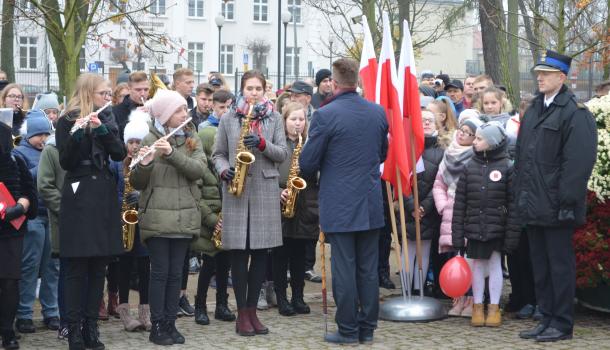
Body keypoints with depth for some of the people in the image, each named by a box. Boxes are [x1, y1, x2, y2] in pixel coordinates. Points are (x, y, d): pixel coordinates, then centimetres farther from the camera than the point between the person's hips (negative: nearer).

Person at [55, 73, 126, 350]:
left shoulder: (107, 119, 13)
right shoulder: (68, 121, -4)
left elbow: (120, 154, 1)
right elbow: (65, 162, -12)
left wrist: (101, 129, -14)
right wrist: (78, 133, -27)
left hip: (104, 197, 5)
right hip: (79, 197, -5)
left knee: (98, 266, 6)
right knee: (76, 267, -4)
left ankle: (91, 327, 12)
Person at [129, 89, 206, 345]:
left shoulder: (192, 140, 7)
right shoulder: (150, 140, -3)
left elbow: (199, 169, -11)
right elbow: (137, 183, -5)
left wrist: (172, 154, -24)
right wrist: (143, 164, -27)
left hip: (184, 217, 3)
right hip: (157, 216, -3)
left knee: (176, 273, 7)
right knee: (160, 272, -1)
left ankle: (170, 323, 15)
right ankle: (157, 326, 6)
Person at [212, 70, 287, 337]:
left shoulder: (274, 118, 10)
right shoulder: (228, 119, 8)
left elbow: (282, 154, 4)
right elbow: (218, 154, 9)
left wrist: (263, 144, -13)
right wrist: (224, 171, -11)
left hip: (266, 190, 1)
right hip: (236, 191, -1)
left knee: (260, 252, 3)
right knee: (239, 252, -1)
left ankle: (252, 310, 13)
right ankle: (242, 314, 6)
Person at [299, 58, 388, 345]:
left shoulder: (325, 115, -14)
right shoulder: (378, 112, 3)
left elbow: (307, 164, -9)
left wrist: (314, 171, 13)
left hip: (339, 206, -5)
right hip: (371, 205, 5)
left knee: (344, 269, 2)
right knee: (368, 270, 10)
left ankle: (348, 331, 7)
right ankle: (367, 329, 17)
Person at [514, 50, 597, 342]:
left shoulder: (575, 113, -10)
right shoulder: (533, 110, 16)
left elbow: (578, 162, -16)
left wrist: (566, 201, -20)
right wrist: (519, 195, 13)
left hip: (555, 206, -8)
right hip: (533, 205, 8)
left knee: (560, 265, 0)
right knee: (540, 266, 13)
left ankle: (562, 324, 9)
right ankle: (547, 319, 23)